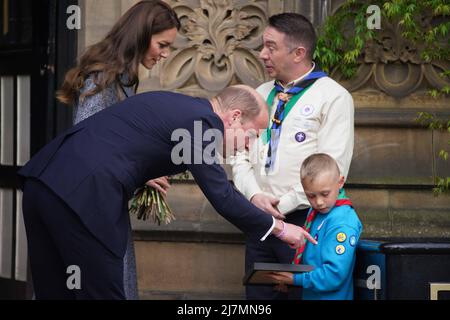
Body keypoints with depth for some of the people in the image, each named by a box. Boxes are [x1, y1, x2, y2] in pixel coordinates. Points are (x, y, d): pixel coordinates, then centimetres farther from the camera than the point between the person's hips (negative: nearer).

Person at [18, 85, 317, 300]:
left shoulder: (173, 105, 23)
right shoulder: (204, 121, -4)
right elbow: (221, 196, -3)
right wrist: (278, 227, 7)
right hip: (84, 196, -9)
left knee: (55, 292, 14)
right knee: (101, 292, 0)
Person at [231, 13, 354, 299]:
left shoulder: (333, 97, -6)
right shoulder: (262, 95, 15)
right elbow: (240, 156, 14)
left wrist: (283, 205, -13)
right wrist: (254, 196, -5)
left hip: (303, 221, -6)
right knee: (258, 295, 8)